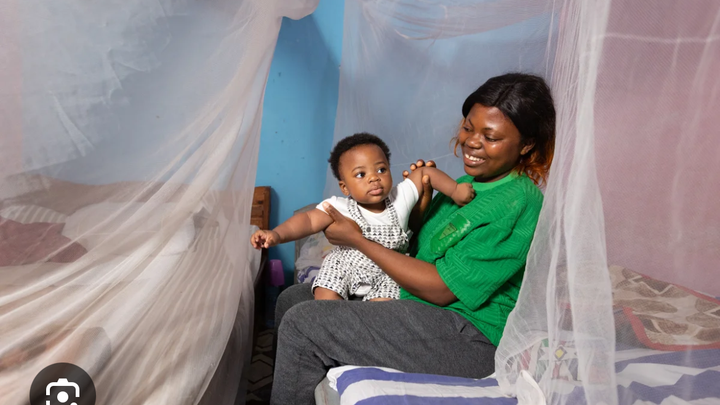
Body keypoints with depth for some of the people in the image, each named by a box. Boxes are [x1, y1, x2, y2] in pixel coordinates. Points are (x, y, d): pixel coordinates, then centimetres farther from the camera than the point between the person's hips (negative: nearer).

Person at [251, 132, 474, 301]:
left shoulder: (400, 198, -15)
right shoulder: (342, 208, -23)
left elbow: (425, 172, -4)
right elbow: (309, 220, -32)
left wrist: (455, 190, -9)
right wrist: (277, 234, -47)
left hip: (385, 272, 1)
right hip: (344, 265, -1)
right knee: (325, 296, -19)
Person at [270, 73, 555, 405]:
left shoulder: (517, 206, -19)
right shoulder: (470, 182, 10)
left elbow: (440, 288, -21)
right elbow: (418, 248, 14)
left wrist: (358, 240, -15)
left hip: (468, 341, -10)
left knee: (301, 322, -18)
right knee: (293, 298, 8)